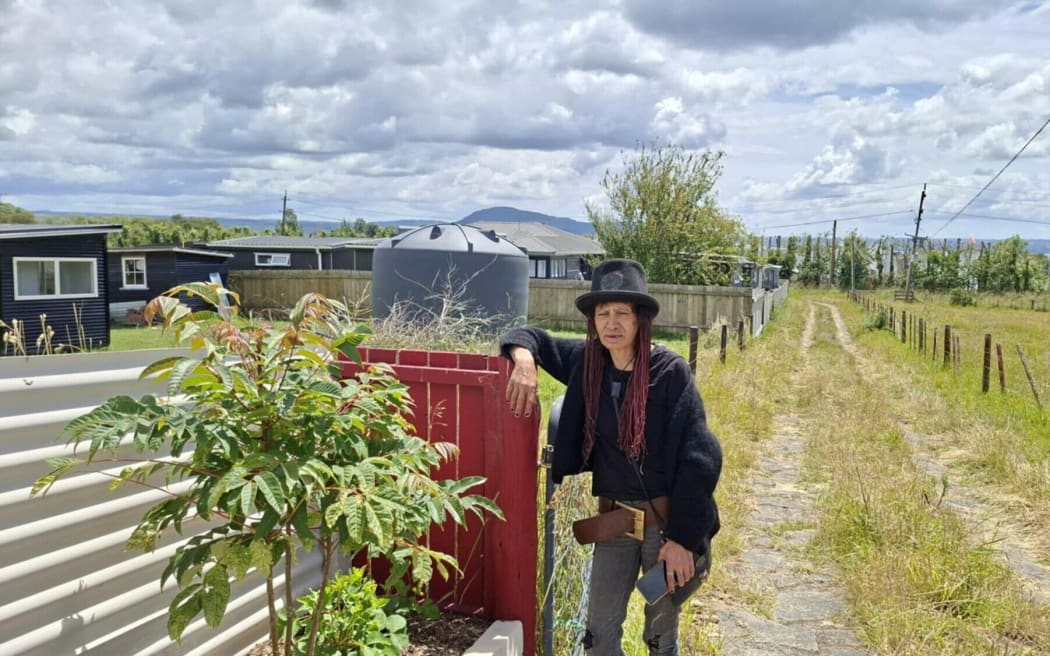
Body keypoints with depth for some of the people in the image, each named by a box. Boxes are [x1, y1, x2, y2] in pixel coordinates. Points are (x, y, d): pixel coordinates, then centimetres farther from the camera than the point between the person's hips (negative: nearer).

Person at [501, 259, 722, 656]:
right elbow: (531, 337, 10)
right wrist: (524, 360, -14)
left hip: (667, 519, -4)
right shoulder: (587, 361, -3)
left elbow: (698, 457, -14)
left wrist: (683, 537, -15)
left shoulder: (670, 371, -15)